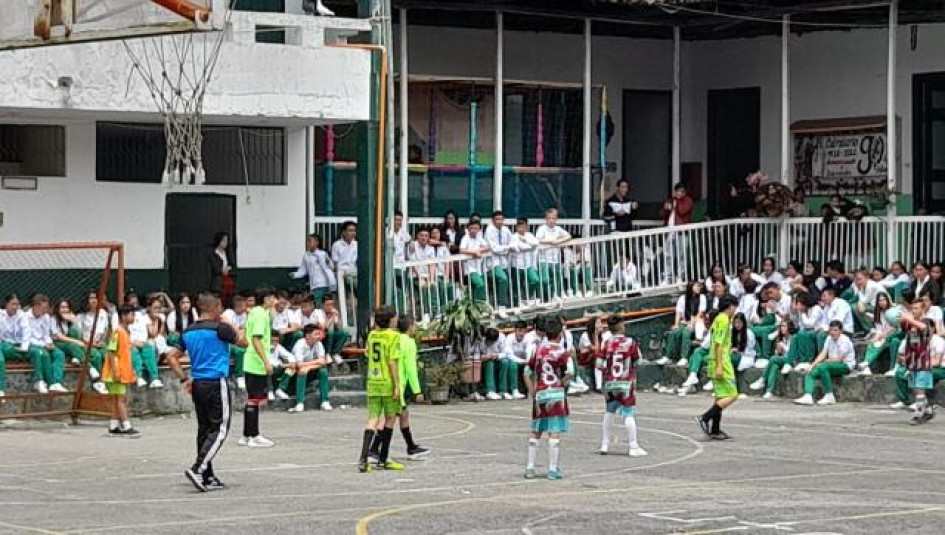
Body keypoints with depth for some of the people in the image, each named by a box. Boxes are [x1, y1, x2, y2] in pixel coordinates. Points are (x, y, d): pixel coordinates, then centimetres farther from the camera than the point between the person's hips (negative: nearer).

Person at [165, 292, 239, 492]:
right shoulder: (219, 328, -10)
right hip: (216, 383, -7)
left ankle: (208, 477, 12)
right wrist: (230, 326, 15)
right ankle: (197, 468, -18)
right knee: (219, 430, -4)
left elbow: (171, 357, 8)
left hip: (197, 385, 7)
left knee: (204, 429, 11)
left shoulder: (188, 332, 9)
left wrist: (184, 378, 10)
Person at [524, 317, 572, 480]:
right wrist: (562, 383, -4)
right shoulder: (562, 352, -7)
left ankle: (529, 468, 14)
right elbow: (570, 372, -21)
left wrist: (532, 392, 11)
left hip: (539, 393, 5)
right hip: (556, 394, -5)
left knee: (536, 432, 13)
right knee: (555, 432, -2)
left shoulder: (538, 349, 9)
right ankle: (553, 469, -3)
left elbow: (527, 372, 10)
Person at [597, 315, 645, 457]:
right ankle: (633, 447, -6)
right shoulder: (630, 343, -8)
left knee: (609, 412, 18)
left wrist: (607, 369, 11)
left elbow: (599, 365, -5)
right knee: (629, 415, -3)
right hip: (626, 383, -3)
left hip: (609, 383, 3)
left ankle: (605, 445, 22)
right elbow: (637, 362, 3)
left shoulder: (607, 344, -3)